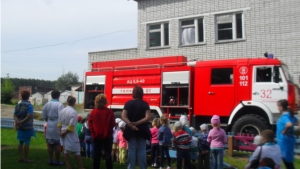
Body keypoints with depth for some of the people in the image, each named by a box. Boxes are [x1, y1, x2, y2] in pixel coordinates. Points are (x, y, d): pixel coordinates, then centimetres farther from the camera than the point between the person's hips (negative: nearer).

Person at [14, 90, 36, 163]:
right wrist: (22, 122, -20)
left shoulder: (18, 105, 9)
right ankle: (26, 158, 4)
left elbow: (14, 115, 0)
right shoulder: (29, 105, -12)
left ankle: (20, 158, 18)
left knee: (21, 142, 13)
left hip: (20, 127, 6)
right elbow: (29, 116, -23)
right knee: (27, 143, 0)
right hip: (28, 127, -6)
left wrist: (18, 121, -15)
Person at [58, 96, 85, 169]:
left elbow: (59, 122, 6)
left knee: (66, 151, 15)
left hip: (63, 133, 7)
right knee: (77, 151, 2)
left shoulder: (63, 111, 5)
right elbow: (71, 125, -21)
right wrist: (64, 132, -11)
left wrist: (60, 132, 2)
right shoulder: (73, 112, -18)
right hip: (71, 134, -7)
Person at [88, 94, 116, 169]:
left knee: (96, 154, 9)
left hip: (96, 136, 2)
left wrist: (93, 132, 7)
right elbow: (113, 124, -5)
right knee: (108, 154, 4)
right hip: (107, 136, -2)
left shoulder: (93, 112, -3)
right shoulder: (109, 112, -10)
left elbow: (90, 123, -1)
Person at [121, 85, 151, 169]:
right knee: (142, 150, 5)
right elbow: (148, 117, -13)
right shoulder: (145, 104, -3)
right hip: (142, 130, -1)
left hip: (131, 130, 1)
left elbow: (123, 116, -8)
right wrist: (137, 123, -14)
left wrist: (131, 125, -15)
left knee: (131, 149, 5)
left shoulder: (128, 103, 1)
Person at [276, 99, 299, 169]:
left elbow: (289, 124, -42)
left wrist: (285, 131, -25)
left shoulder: (285, 116, -21)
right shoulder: (289, 114, 7)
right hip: (288, 139, 9)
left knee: (286, 159, 1)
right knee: (288, 158, 20)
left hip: (285, 140, -9)